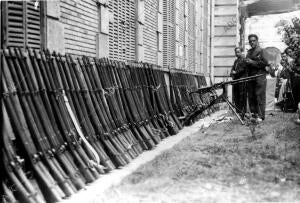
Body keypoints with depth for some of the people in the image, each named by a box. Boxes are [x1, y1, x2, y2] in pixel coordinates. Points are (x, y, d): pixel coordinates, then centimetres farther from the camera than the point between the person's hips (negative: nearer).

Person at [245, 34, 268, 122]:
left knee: (259, 97, -8)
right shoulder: (249, 51, 19)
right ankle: (253, 113, 17)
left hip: (260, 77, -7)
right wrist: (246, 61, 8)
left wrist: (252, 62, -15)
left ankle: (260, 116, -7)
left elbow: (265, 63, -14)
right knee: (251, 96, 8)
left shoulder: (262, 51, -3)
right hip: (250, 77, 7)